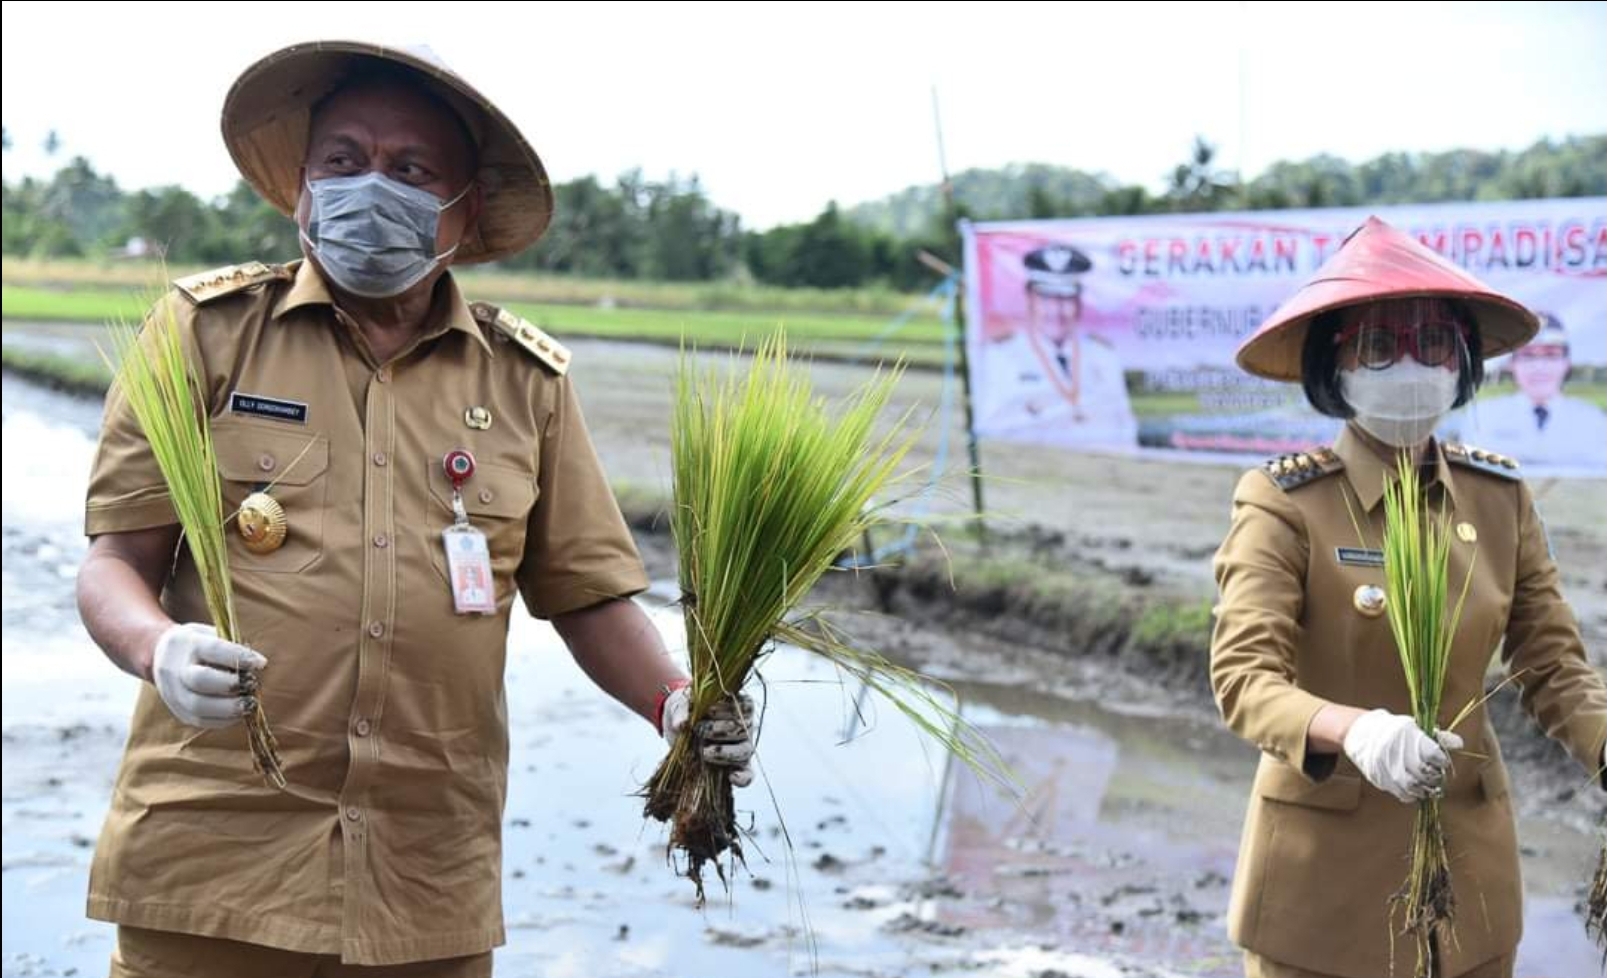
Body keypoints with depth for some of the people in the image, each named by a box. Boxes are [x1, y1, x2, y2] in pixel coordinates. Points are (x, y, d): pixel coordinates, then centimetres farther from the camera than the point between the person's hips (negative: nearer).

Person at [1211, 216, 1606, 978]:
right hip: (1324, 864, -4)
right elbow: (1241, 675, -20)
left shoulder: (1500, 498, 1)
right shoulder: (1285, 503, -13)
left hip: (1467, 857, 4)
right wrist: (1352, 731, -39)